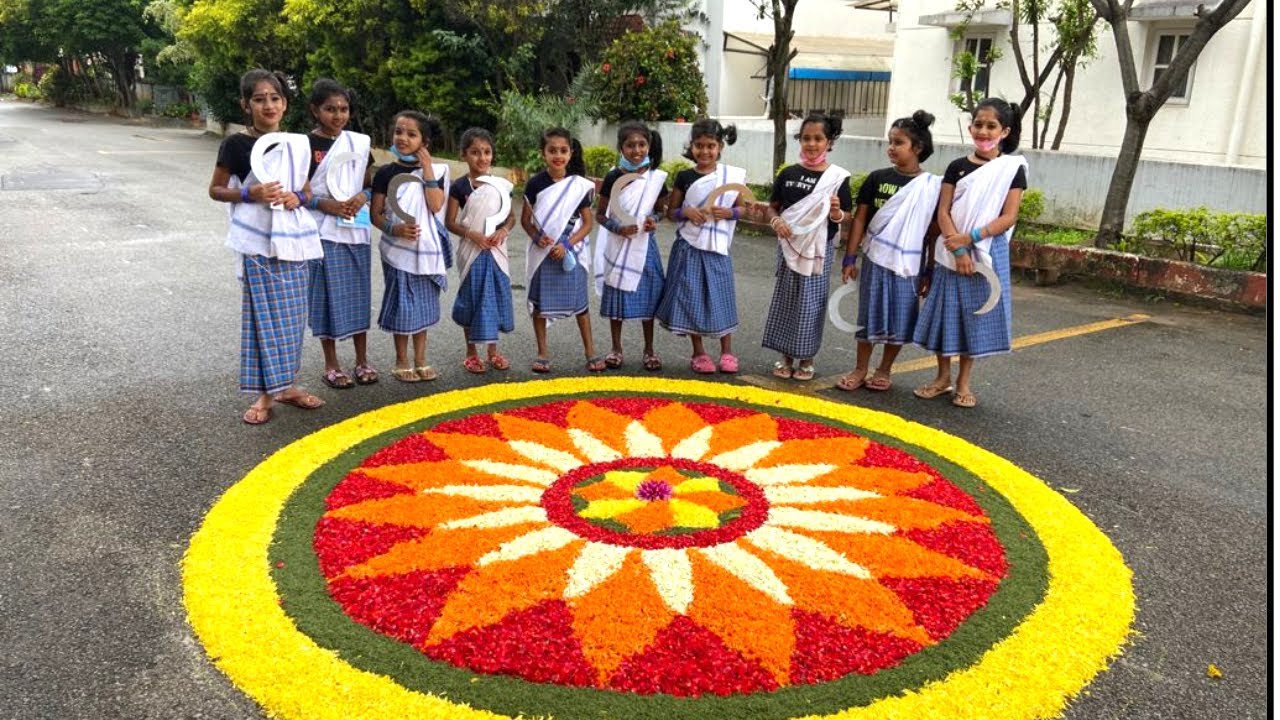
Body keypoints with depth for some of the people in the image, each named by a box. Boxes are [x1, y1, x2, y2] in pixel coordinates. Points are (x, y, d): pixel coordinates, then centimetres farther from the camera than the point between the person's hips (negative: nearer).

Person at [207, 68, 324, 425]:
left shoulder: (297, 144, 7)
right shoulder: (236, 144, -5)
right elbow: (215, 189, 1)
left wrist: (297, 198, -7)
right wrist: (248, 194, -16)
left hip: (292, 240, 4)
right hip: (257, 242, -4)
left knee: (292, 314, 9)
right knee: (264, 314, -2)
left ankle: (285, 384, 22)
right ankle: (264, 393, 6)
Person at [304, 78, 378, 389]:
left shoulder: (359, 142, 7)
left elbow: (371, 181, 13)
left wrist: (363, 196, -7)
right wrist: (325, 204, -18)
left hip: (356, 229, 4)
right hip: (323, 231, -4)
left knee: (358, 293, 9)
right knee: (328, 295, 1)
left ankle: (362, 361, 20)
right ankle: (331, 365, 12)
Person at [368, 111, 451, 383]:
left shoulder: (434, 171, 2)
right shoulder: (386, 172, -2)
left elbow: (436, 206, -14)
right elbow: (375, 214, -1)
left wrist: (427, 167, -14)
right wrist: (394, 229, -20)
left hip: (426, 250, 2)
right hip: (398, 250, -2)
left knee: (423, 305, 11)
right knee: (402, 305, 2)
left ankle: (420, 360, 23)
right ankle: (401, 361, 17)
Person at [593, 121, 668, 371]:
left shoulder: (656, 177, -2)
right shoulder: (613, 177, -6)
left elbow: (661, 208, 10)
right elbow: (600, 214, -2)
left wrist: (654, 219, -13)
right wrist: (619, 228, -20)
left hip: (644, 245, 1)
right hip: (618, 245, -1)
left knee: (647, 295, 7)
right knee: (616, 294, 7)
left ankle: (649, 349, 20)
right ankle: (616, 348, 21)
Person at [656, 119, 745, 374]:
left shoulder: (733, 175, 0)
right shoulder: (684, 177, 0)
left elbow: (741, 209, 8)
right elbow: (671, 211, 6)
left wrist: (728, 213, -13)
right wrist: (686, 212, -14)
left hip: (717, 247, 0)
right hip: (689, 246, 0)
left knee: (720, 296, 3)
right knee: (690, 296, 2)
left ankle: (727, 352, 17)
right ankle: (698, 353, 16)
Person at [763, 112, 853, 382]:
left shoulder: (837, 177, -3)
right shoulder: (788, 174, 4)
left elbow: (845, 218, -1)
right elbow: (773, 207, 10)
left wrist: (836, 212, -23)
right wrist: (776, 221, -10)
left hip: (819, 249, -2)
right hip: (789, 246, 3)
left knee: (811, 302, 3)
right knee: (785, 299, 8)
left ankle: (806, 359, 17)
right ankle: (786, 357, 21)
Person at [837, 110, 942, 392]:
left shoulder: (932, 186, -3)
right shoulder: (877, 178, 0)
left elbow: (935, 230, 1)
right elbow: (860, 219, 4)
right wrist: (850, 257, 0)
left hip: (908, 264, -1)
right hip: (875, 258, 1)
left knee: (900, 318, 8)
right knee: (870, 314, 7)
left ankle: (884, 370, 24)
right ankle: (860, 369, 20)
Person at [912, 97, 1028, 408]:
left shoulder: (1013, 169, -1)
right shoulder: (957, 167, 4)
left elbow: (1008, 217, -7)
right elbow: (943, 212, -2)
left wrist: (971, 238, -18)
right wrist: (957, 249, -15)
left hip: (988, 254, -2)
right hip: (951, 252, 2)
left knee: (975, 314, 5)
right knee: (946, 311, 7)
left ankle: (964, 382, 19)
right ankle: (943, 376, 22)